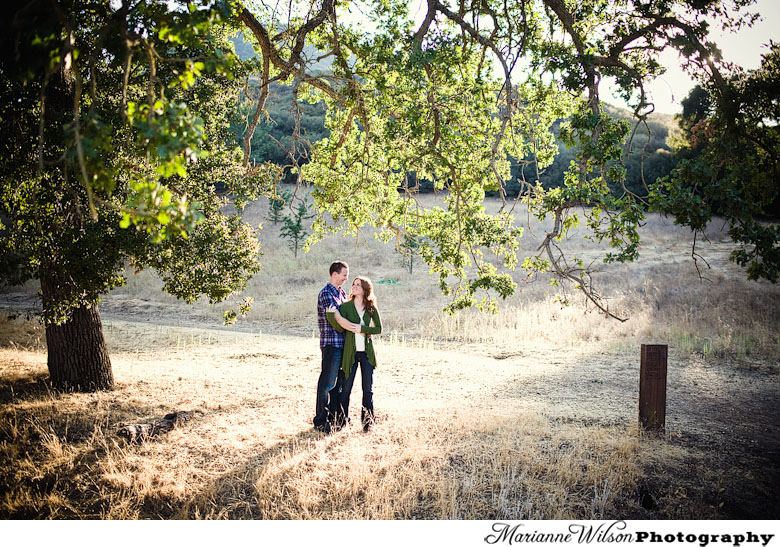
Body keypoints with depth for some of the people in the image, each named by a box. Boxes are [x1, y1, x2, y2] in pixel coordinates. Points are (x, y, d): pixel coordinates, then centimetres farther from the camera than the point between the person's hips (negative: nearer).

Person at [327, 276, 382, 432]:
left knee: (368, 389, 4)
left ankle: (368, 421, 15)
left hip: (367, 352, 1)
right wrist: (332, 315, -23)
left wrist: (362, 329, -12)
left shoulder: (371, 308, 5)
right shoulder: (345, 306, 2)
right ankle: (342, 420, 16)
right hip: (350, 352, -1)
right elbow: (340, 328, -9)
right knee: (345, 388, 3)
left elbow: (379, 328, 1)